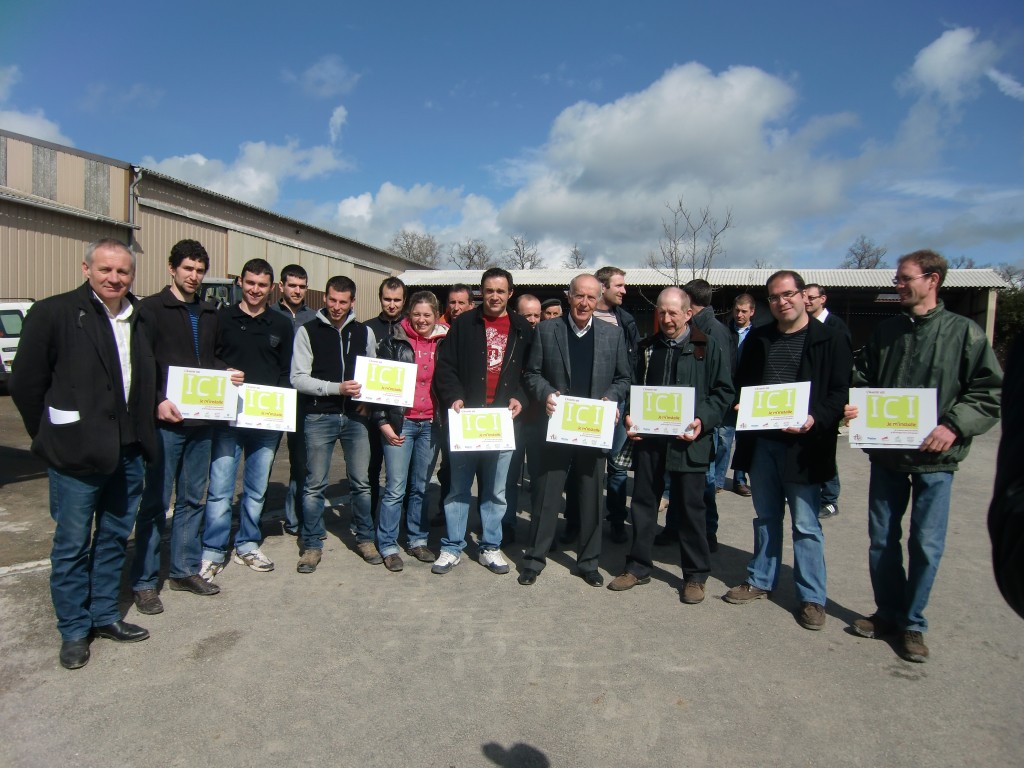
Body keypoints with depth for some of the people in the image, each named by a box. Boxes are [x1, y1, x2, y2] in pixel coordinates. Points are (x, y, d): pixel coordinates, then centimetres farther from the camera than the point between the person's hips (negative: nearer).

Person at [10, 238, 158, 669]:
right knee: (72, 545, 7)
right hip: (77, 455, -5)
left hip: (128, 453, 5)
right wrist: (52, 436, 0)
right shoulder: (54, 313, -7)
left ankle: (104, 615, 32)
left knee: (115, 538, 16)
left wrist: (141, 434, 10)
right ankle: (73, 631, 22)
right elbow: (25, 383, -4)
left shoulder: (141, 319, 8)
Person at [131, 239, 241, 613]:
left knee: (192, 498, 12)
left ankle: (185, 570, 24)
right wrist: (158, 401, -20)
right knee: (156, 501, 0)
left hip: (201, 419, 6)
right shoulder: (151, 308, -2)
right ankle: (144, 581, 11)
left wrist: (227, 374, 1)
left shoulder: (209, 313, 15)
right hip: (166, 419, -6)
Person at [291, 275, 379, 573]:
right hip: (319, 417, -2)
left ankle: (365, 539, 23)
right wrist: (336, 388, -17)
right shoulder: (308, 331, -1)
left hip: (356, 416, 3)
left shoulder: (363, 332, 8)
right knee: (315, 485, 4)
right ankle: (312, 545, 17)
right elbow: (298, 378, -6)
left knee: (361, 481, 8)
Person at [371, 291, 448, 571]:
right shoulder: (394, 341, -1)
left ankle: (417, 540, 24)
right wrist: (383, 422, -7)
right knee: (396, 488, -1)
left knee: (421, 487, 12)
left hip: (431, 424, 3)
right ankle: (388, 546, 11)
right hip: (400, 423, -3)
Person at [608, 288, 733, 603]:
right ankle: (638, 566, 25)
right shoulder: (648, 348, 12)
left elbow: (724, 392, -2)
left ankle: (695, 575, 20)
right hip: (648, 437, 4)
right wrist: (631, 418, 1)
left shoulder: (709, 348, -1)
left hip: (688, 439, -4)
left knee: (690, 506, 5)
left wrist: (703, 420, -16)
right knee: (643, 502, 11)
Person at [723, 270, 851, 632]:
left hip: (803, 445, -4)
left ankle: (812, 597, 16)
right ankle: (761, 580, 30)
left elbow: (841, 393, -8)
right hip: (761, 442, 5)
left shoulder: (830, 340, -4)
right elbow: (741, 384, 18)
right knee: (766, 517, 16)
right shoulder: (757, 339, 11)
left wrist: (816, 419, -23)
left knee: (805, 525, 2)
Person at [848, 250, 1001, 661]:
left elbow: (991, 392, -6)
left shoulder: (964, 332, -5)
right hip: (885, 453, 4)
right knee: (882, 539, 11)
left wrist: (954, 426, -20)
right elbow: (862, 377, 14)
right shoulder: (885, 331, 7)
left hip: (934, 458, -3)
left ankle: (912, 623, 23)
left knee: (926, 545, 5)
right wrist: (853, 405, -6)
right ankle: (888, 613, 29)